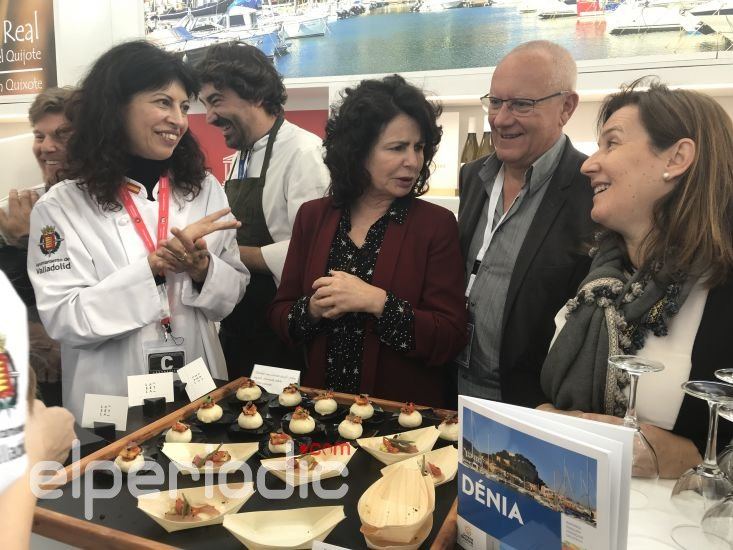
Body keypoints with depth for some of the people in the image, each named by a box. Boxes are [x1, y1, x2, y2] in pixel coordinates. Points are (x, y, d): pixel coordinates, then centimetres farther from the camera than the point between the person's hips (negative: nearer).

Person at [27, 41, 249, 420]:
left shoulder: (206, 190, -1)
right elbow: (63, 319, -15)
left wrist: (201, 269, -19)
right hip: (110, 407, -3)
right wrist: (153, 267, -22)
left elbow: (234, 293, 1)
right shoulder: (60, 207, -10)